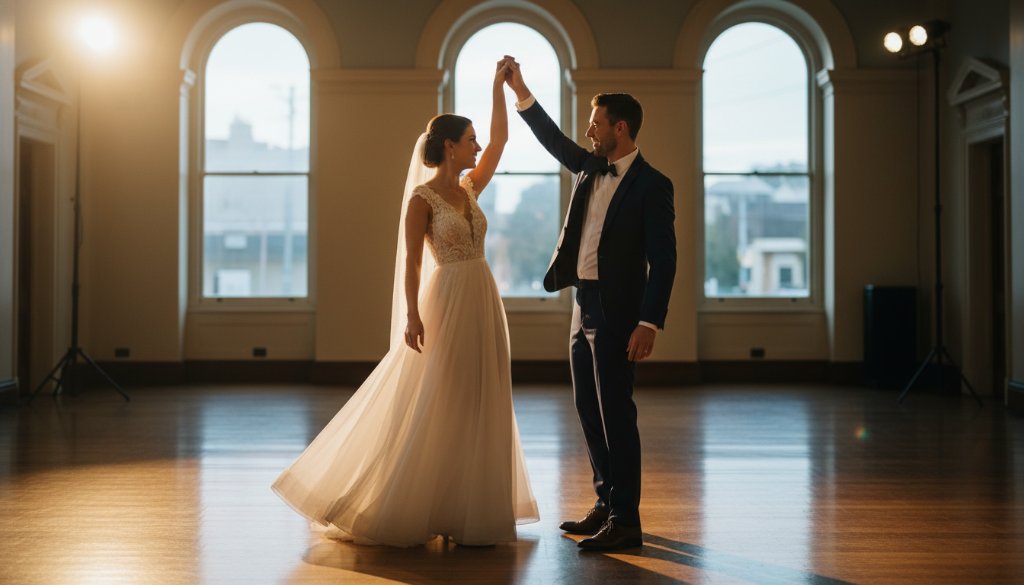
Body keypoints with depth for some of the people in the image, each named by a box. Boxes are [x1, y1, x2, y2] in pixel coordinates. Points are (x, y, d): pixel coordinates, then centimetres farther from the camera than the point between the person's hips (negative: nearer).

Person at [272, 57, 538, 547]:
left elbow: (501, 141, 13)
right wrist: (411, 316, -21)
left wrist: (499, 88, 10)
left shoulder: (470, 189, 11)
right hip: (447, 307, -8)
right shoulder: (422, 198, -9)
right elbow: (411, 262, -13)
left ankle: (468, 511, 17)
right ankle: (405, 512, 7)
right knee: (434, 411, -4)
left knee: (478, 411, 9)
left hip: (483, 306, 8)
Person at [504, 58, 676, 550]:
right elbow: (554, 140, 24)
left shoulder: (652, 185, -11)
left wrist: (649, 323, -22)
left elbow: (662, 260, -15)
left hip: (617, 313, -8)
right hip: (583, 307, 8)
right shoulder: (591, 170, 12)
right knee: (589, 412, 13)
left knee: (615, 414, -6)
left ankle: (625, 521, 0)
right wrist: (520, 91, 17)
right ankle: (606, 505, 24)